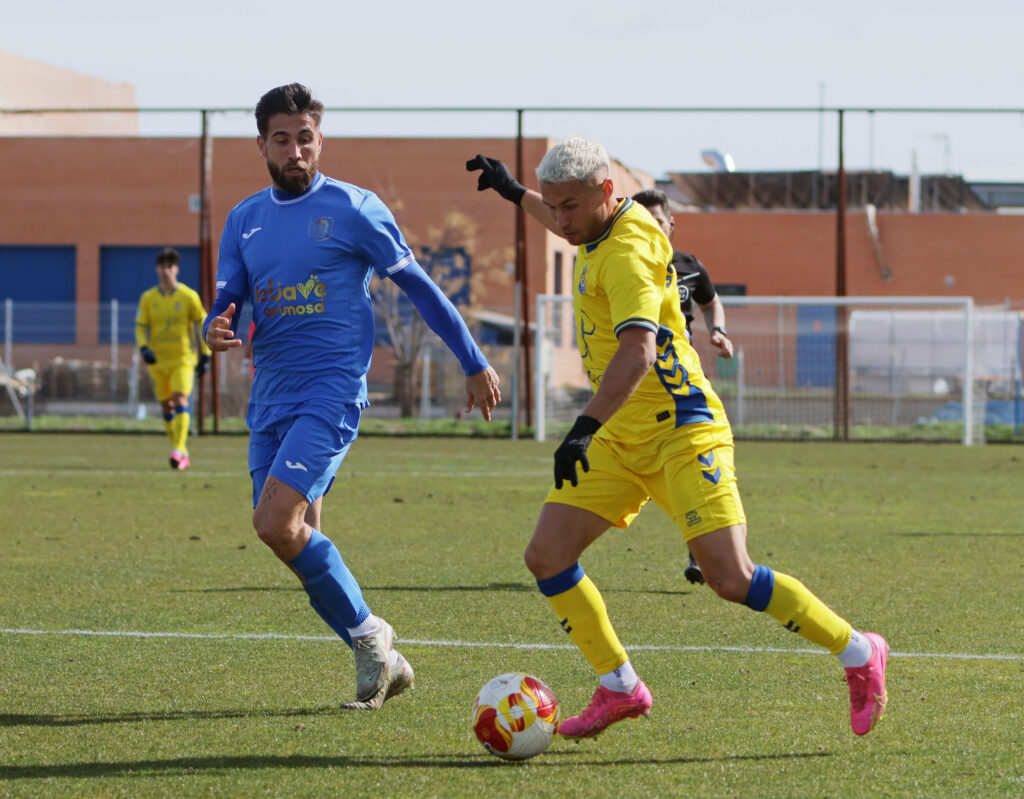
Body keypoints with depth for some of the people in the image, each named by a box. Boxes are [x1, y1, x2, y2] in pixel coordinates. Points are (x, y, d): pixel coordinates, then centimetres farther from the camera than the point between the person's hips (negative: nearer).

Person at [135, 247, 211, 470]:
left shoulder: (189, 296, -3)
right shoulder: (148, 298, 3)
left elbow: (203, 325, 4)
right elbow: (140, 326, 6)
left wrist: (205, 357, 2)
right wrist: (144, 348, -13)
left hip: (183, 359, -3)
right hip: (158, 360, 3)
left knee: (180, 400, -19)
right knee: (166, 407, 7)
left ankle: (178, 451, -25)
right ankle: (182, 455, 17)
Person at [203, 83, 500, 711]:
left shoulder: (352, 208, -3)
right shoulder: (244, 222, 12)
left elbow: (418, 286, 2)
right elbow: (228, 302, 11)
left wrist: (475, 364, 6)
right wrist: (214, 329, -14)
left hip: (332, 389, -7)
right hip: (271, 395, 7)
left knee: (276, 522, -20)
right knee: (294, 533, 3)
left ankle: (367, 634, -4)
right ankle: (381, 660, 15)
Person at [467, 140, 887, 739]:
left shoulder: (626, 252, -21)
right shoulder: (604, 227, 8)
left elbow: (637, 349, -35)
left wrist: (585, 426, -44)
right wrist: (516, 194, 37)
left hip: (681, 431, -9)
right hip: (620, 441, 9)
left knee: (733, 579, -17)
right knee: (546, 556, -1)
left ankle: (860, 656, 1)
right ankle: (620, 688, 11)